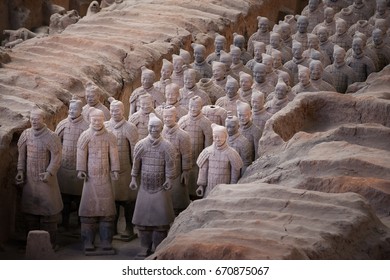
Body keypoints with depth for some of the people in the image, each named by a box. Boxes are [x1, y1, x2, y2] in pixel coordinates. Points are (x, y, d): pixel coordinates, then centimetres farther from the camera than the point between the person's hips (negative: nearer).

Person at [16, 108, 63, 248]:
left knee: (48, 212, -1)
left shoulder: (51, 137, -12)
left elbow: (56, 158, -14)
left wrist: (49, 173, -25)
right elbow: (21, 155, 11)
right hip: (29, 179, 5)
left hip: (45, 180, -4)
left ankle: (50, 242, 8)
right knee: (29, 211, 8)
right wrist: (20, 171, 3)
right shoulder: (26, 134, 3)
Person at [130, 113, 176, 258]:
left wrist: (169, 179, -14)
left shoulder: (167, 146, -6)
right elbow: (136, 163, 8)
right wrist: (134, 179, 5)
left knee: (160, 218, -3)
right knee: (142, 217, 4)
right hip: (144, 186, 3)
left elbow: (170, 165, -6)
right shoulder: (141, 145, 3)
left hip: (160, 187, -3)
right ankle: (146, 247, 13)